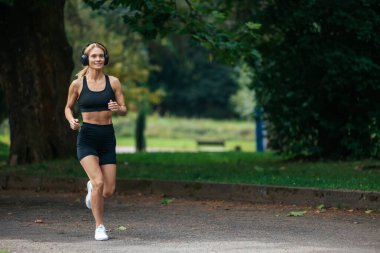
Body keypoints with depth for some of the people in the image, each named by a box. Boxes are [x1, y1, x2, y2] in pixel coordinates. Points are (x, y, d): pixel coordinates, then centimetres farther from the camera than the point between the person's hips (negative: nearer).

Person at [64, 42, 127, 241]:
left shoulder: (113, 82, 3)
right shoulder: (77, 84, 0)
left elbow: (124, 111, 4)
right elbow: (68, 108, 14)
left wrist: (117, 108, -19)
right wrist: (71, 121, -8)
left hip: (107, 137, 2)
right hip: (86, 137, -2)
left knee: (108, 191, -1)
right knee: (99, 182, -22)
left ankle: (91, 186, 37)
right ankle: (99, 227, -4)